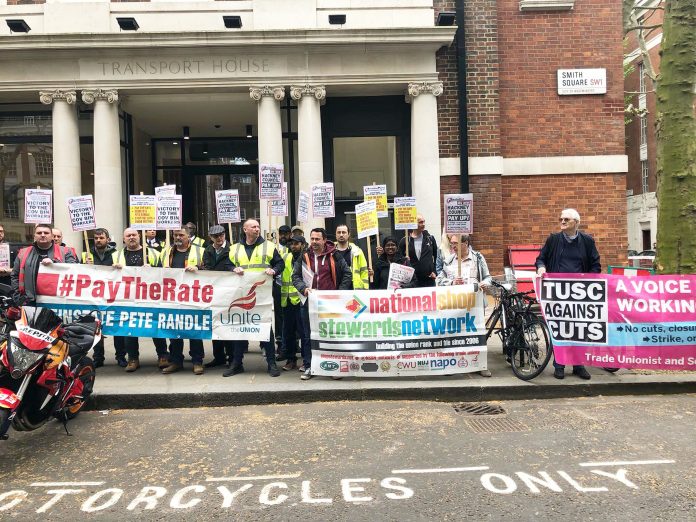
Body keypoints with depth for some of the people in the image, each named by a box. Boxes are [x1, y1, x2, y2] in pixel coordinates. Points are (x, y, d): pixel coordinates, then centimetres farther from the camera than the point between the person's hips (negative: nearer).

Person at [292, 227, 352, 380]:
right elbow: (295, 276, 5)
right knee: (309, 335, 7)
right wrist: (304, 288, -14)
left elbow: (347, 274, 3)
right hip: (309, 302, 2)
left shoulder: (334, 256, 0)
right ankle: (309, 366, 16)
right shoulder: (304, 257, 7)